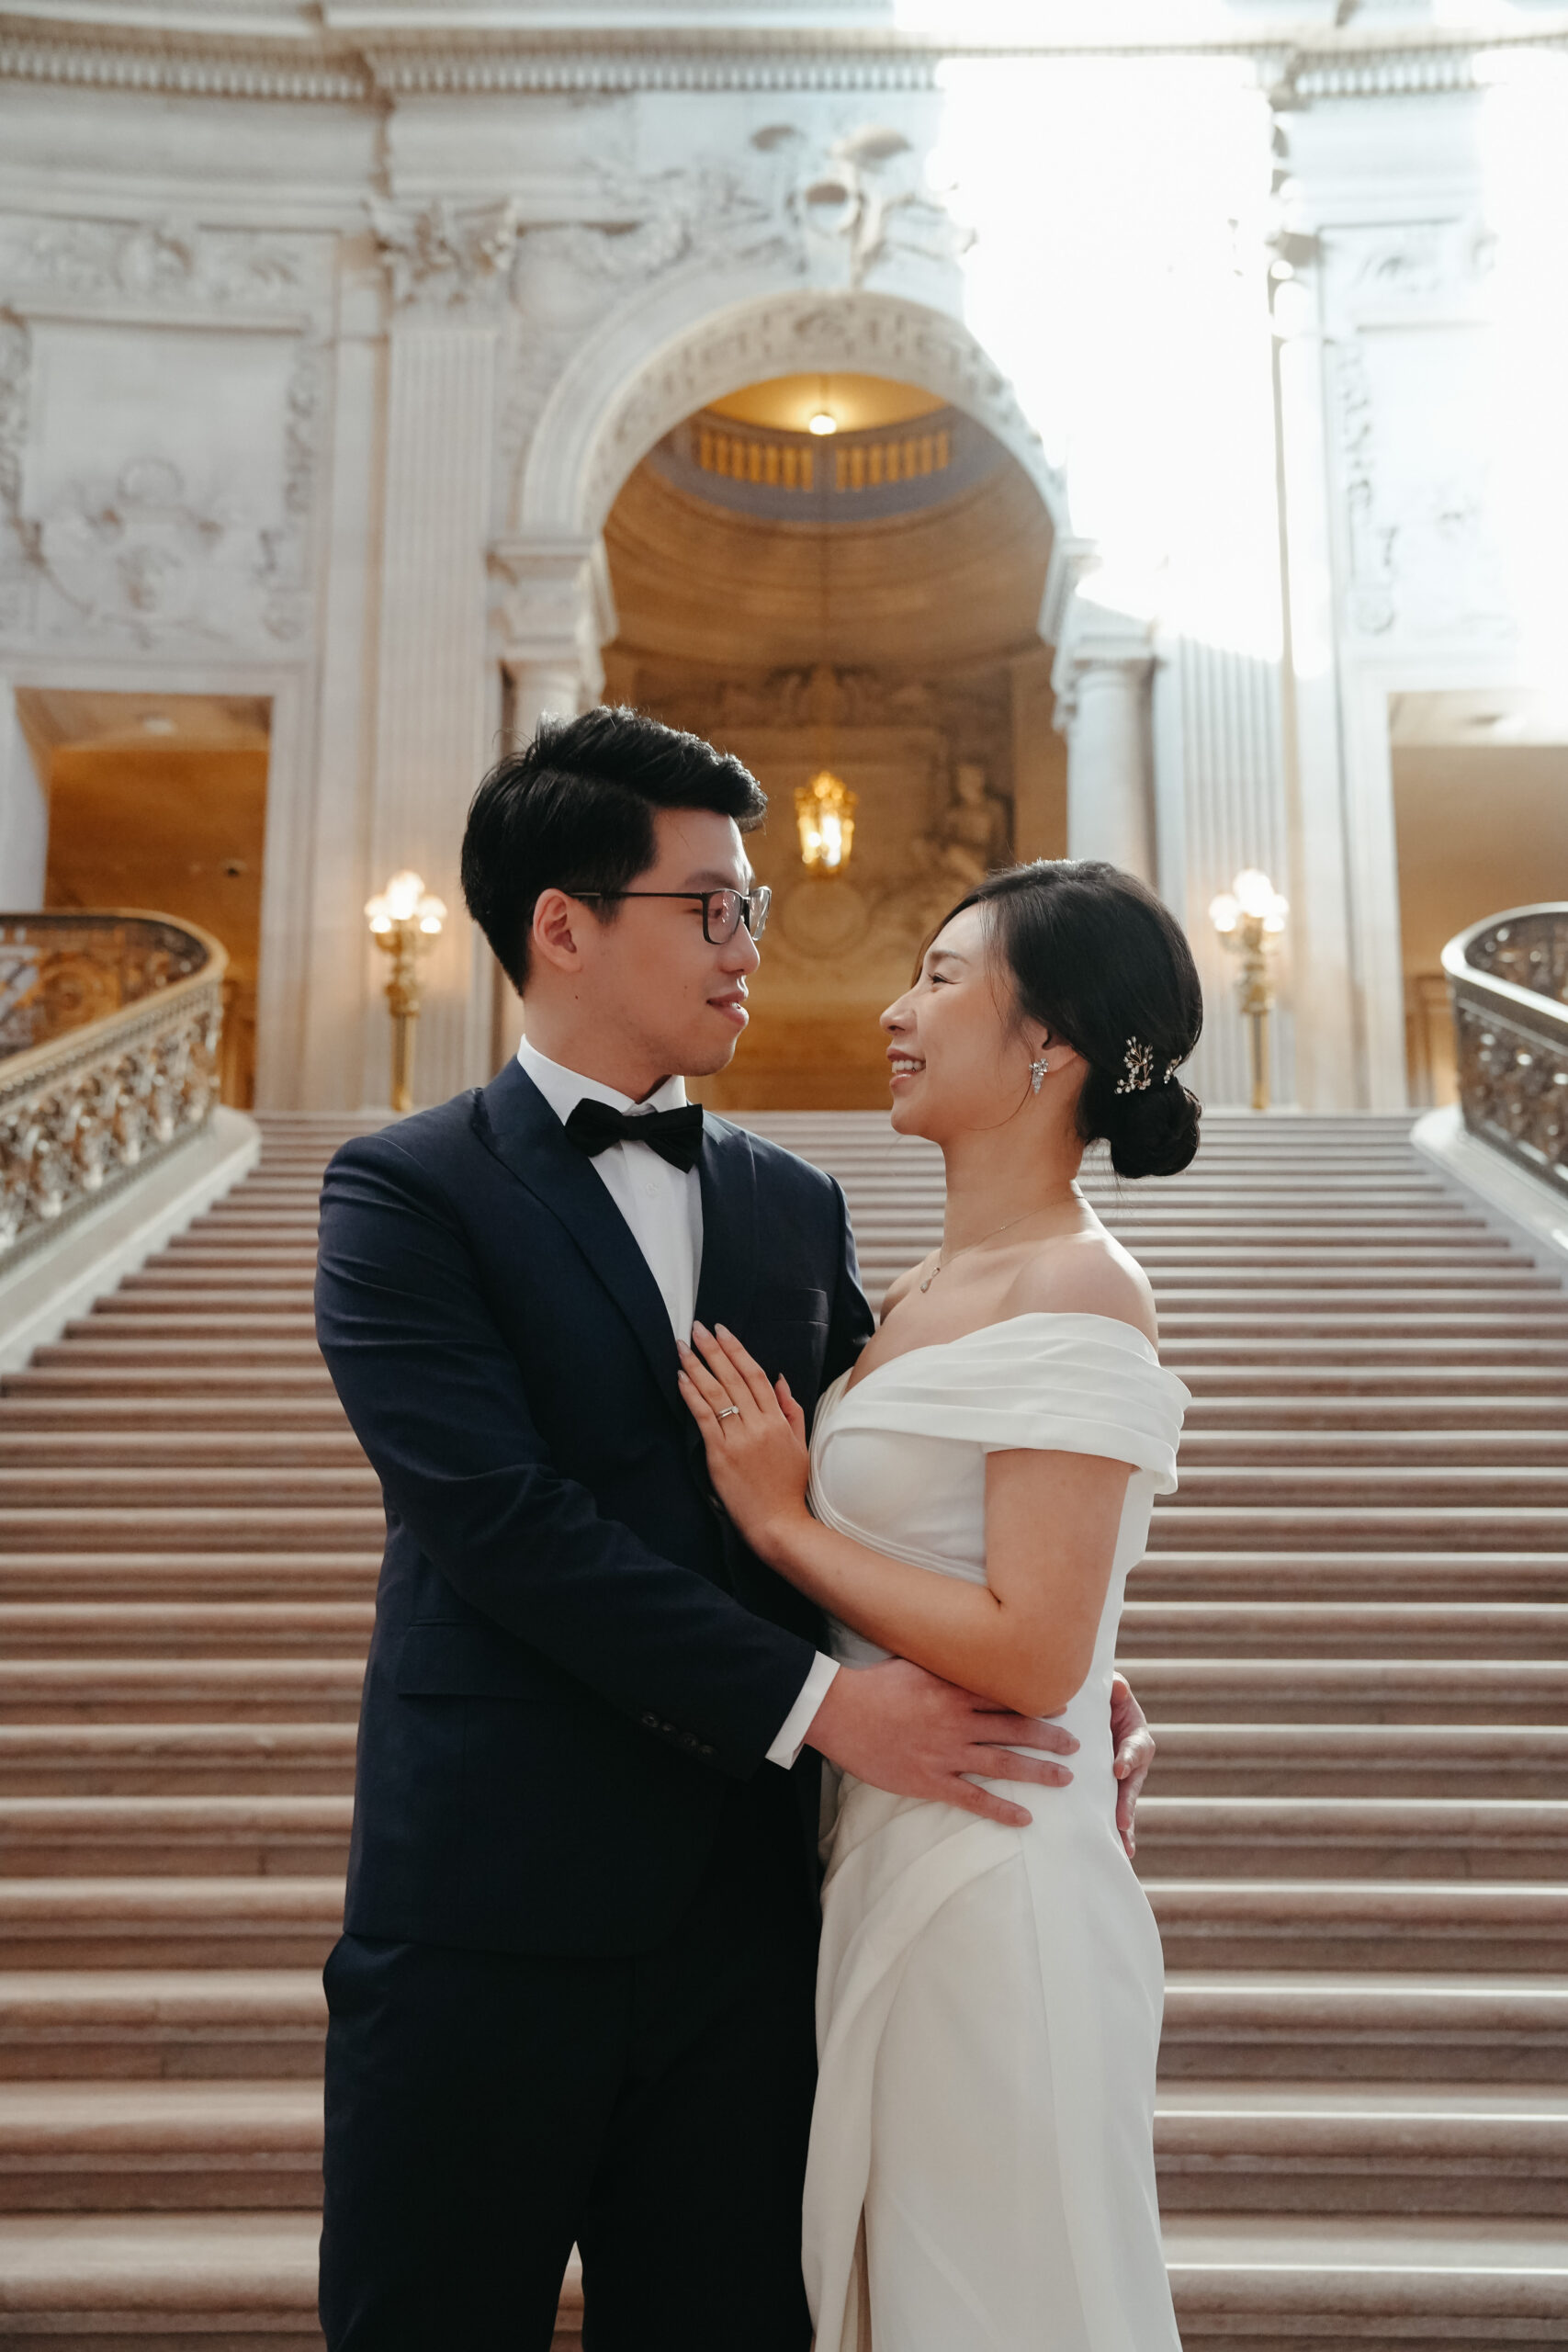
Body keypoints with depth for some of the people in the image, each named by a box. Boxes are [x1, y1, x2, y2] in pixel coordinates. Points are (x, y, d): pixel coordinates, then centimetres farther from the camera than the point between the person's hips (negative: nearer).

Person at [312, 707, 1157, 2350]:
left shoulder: (796, 1207, 10)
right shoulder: (405, 1193, -7)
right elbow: (501, 1519, -17)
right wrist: (815, 1703, -18)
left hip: (746, 1907, 5)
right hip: (495, 1909, -4)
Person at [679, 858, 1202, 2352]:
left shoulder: (1079, 1301, -18)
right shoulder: (925, 1291, 9)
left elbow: (1032, 1656, -23)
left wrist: (784, 1519, -16)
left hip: (994, 1895, -9)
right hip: (887, 1866, 9)